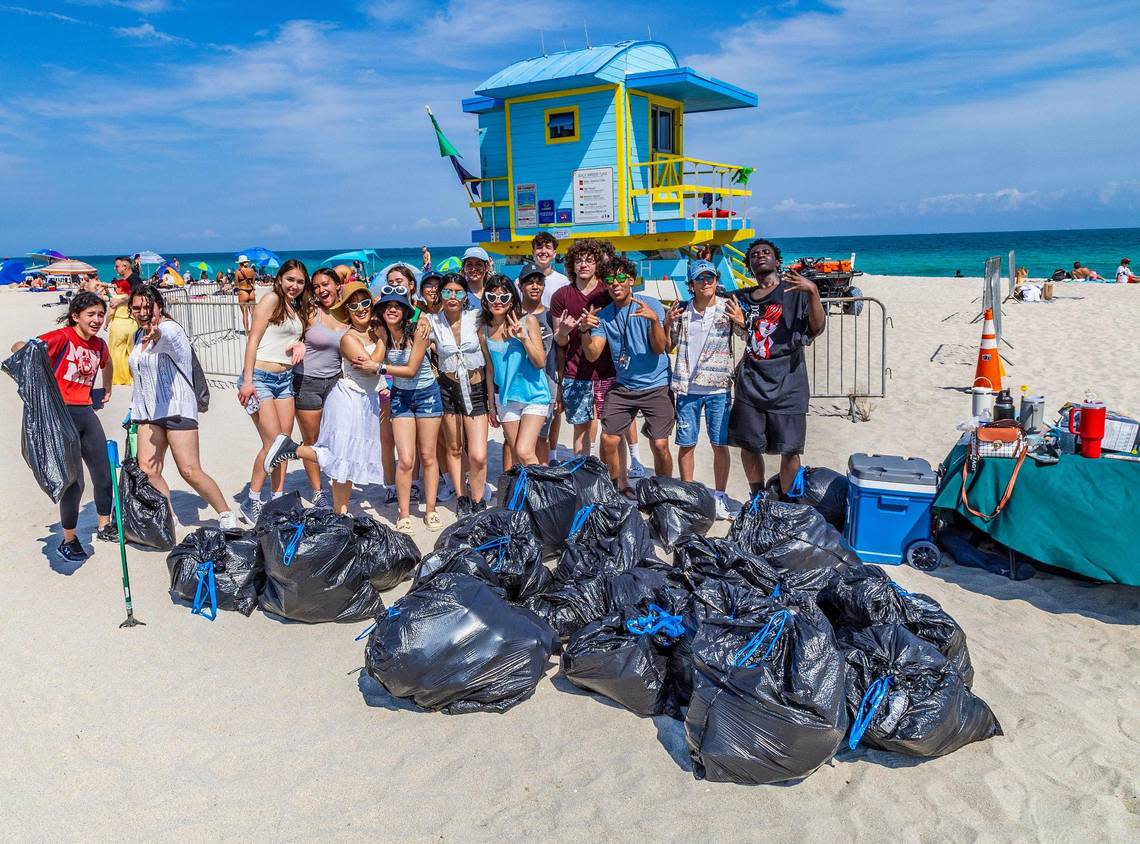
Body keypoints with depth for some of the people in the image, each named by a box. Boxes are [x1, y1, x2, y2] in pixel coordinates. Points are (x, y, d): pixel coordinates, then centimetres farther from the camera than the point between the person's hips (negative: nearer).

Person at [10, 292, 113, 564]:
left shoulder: (99, 344, 8)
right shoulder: (62, 337, -11)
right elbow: (20, 348, -20)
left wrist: (107, 389, 33)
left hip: (86, 412, 7)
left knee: (104, 474, 13)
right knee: (74, 481, -6)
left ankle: (104, 526, 34)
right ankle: (68, 541, 11)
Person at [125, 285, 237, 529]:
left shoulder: (170, 328, -11)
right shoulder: (139, 335, 15)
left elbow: (166, 339, -38)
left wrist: (156, 336, -62)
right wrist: (135, 411, 27)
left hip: (176, 408, -8)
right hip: (148, 412, 8)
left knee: (190, 472, -11)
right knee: (147, 470, -3)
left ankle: (226, 515, 3)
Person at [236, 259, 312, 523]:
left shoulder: (298, 308, 17)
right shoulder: (272, 299, -6)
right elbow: (253, 339, -10)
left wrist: (301, 344, -5)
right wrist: (247, 380, -17)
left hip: (285, 379, 7)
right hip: (261, 376, -7)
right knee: (273, 442, -11)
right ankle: (252, 501, 3)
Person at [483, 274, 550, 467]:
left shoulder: (528, 321, -9)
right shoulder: (485, 330, 2)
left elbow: (540, 363, -10)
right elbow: (490, 368, 11)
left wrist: (524, 338, -23)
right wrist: (491, 404, 15)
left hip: (534, 396, -4)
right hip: (505, 398, 4)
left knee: (524, 452, -15)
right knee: (516, 457, 8)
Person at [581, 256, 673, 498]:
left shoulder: (651, 305, -7)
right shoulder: (603, 315, 3)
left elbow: (659, 349, -15)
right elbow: (592, 355, -5)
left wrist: (654, 319, -32)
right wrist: (585, 331, -23)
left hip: (656, 386, -3)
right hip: (622, 387, 4)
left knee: (660, 445, -8)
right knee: (608, 441, 0)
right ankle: (622, 491, 21)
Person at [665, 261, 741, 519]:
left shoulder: (729, 308, -2)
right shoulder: (681, 311, 4)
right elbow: (668, 347, 12)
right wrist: (667, 323, -5)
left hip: (719, 388, -1)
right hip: (687, 388, 2)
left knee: (720, 445, 3)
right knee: (686, 444, 7)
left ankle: (720, 496, 16)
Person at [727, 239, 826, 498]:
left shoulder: (795, 291, 0)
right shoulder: (743, 298, 14)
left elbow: (817, 329, -10)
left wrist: (813, 292, -22)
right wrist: (739, 324, 4)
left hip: (786, 382, -4)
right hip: (751, 381, 4)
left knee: (789, 449, -1)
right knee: (748, 445, 9)